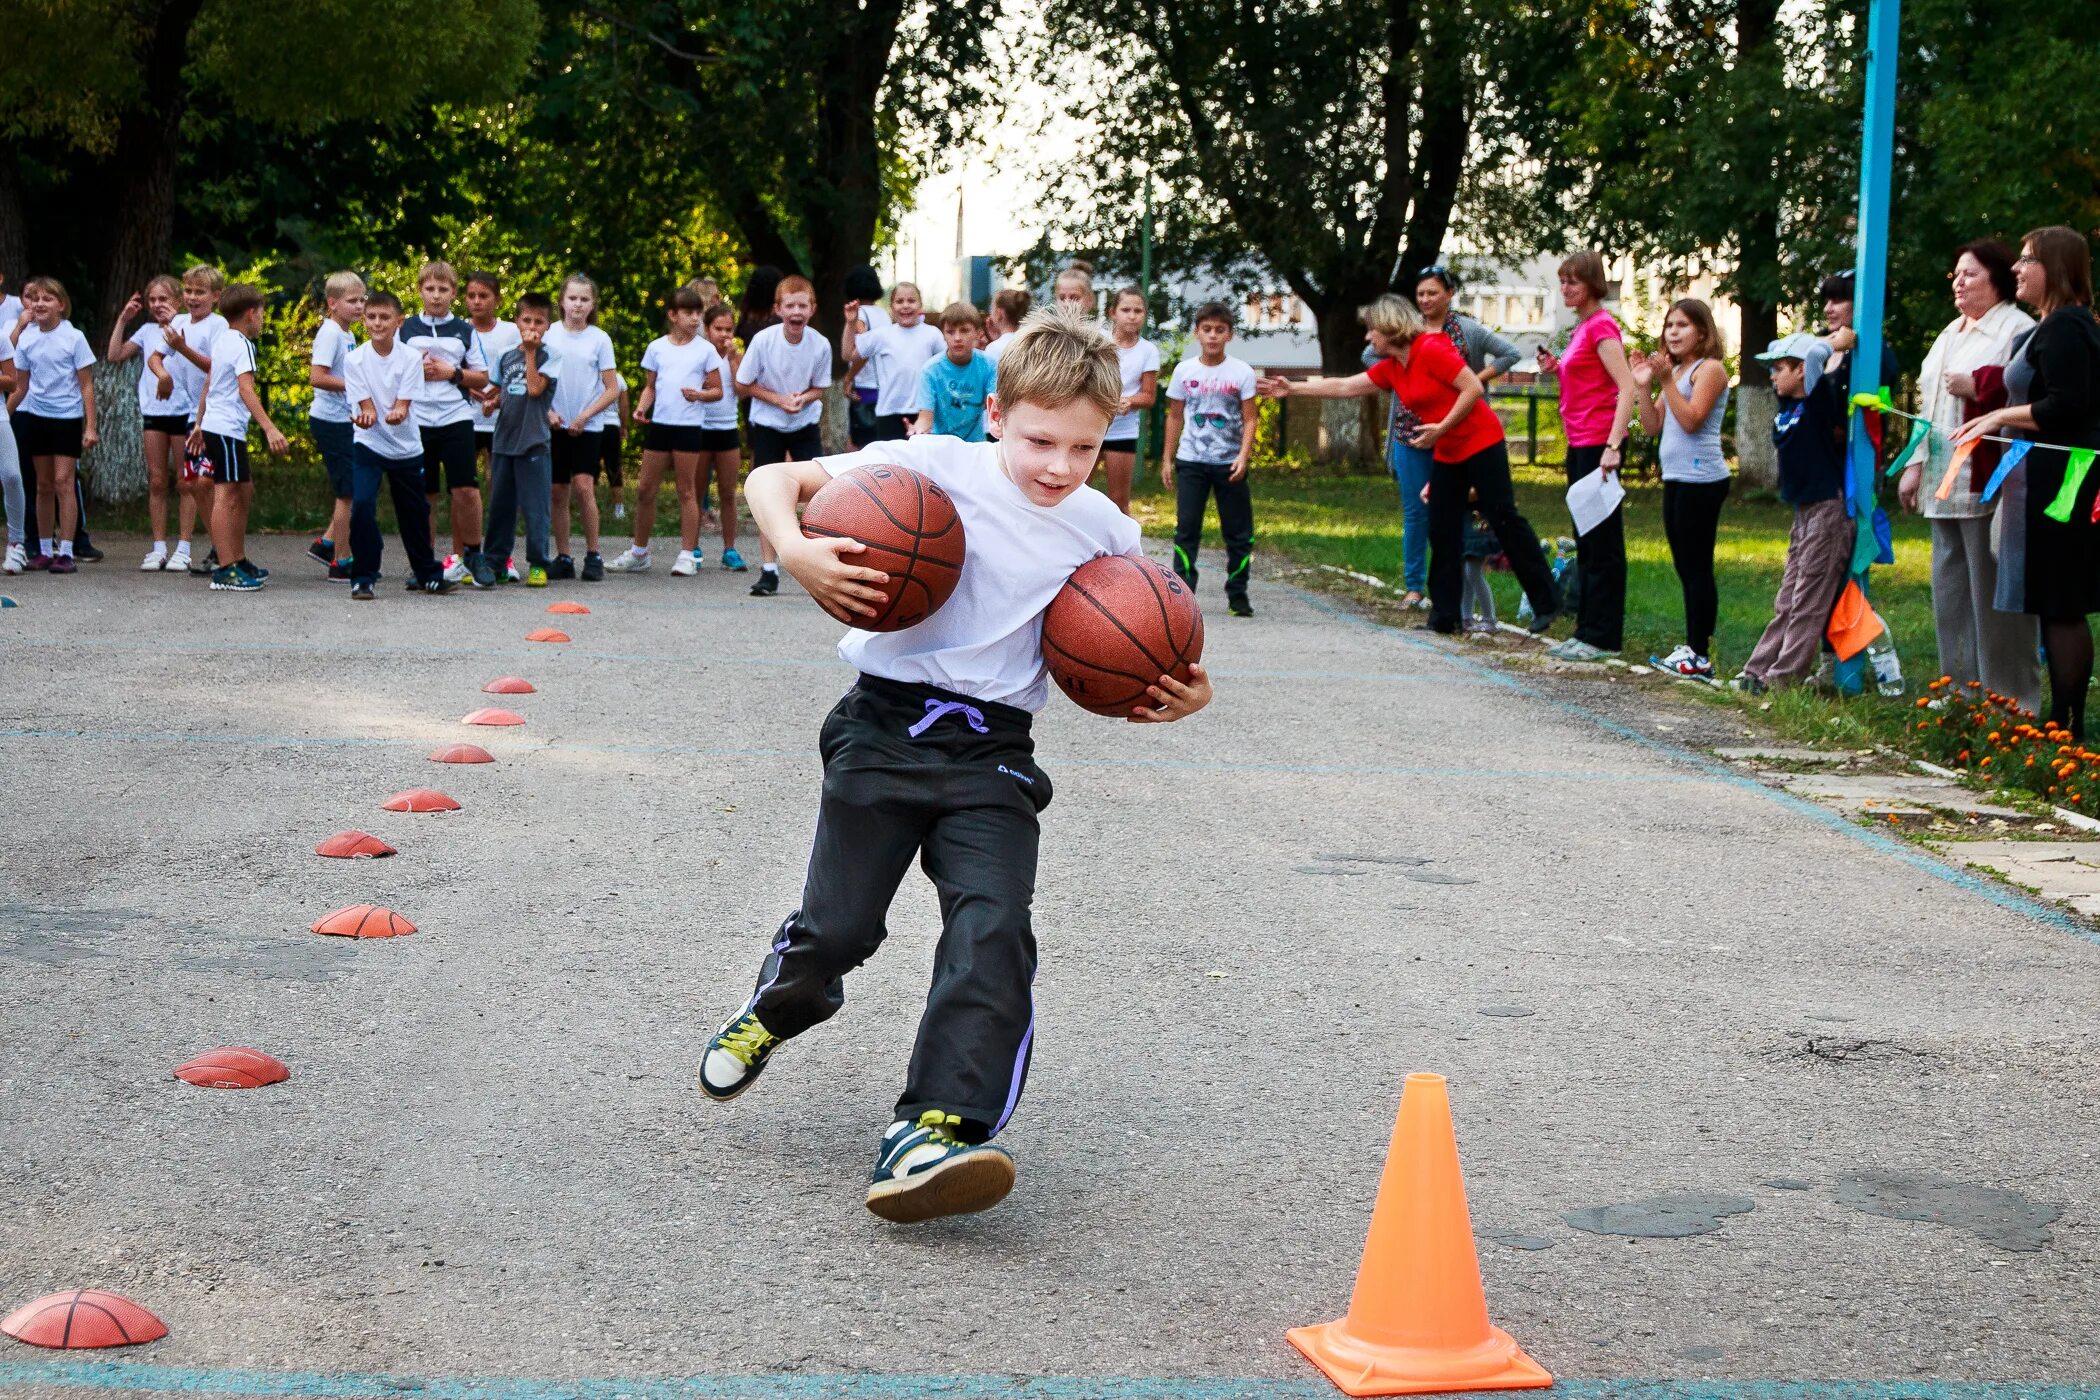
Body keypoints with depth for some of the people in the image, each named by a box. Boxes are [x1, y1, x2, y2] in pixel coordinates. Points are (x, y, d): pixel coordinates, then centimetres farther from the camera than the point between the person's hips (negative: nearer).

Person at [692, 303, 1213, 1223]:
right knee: (838, 927, 2)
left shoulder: (1104, 531, 4)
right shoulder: (937, 469, -8)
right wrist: (797, 552, -28)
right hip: (886, 726, -2)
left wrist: (1176, 694, -4)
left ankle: (932, 1131, -21)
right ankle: (777, 1009, 38)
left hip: (992, 752, 2)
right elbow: (774, 479, -7)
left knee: (993, 932, -17)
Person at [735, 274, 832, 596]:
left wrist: (802, 398, -21)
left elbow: (819, 389, 1)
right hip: (767, 426, -1)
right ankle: (769, 571, 6)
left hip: (806, 425, 1)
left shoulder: (820, 344, -14)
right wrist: (779, 399, -19)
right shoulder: (763, 341, -18)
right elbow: (743, 386, -7)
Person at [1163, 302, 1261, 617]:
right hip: (1191, 461, 1)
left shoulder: (1241, 372, -3)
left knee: (1239, 532, 2)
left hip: (1229, 463, -1)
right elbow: (1175, 417, 9)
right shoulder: (1184, 371, 2)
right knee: (1186, 528, -2)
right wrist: (1167, 459, 7)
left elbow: (1250, 419, -2)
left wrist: (1243, 455, -16)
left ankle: (1237, 596, 12)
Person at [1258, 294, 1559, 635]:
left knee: (1504, 520, -10)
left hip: (1481, 444, -9)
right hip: (1446, 454, 9)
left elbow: (1474, 389, -20)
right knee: (1442, 532, 6)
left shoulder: (1432, 349, -17)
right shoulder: (1391, 368, 8)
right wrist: (1293, 389, 15)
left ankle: (1547, 603, -5)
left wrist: (1441, 428, -21)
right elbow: (1344, 387, 15)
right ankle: (1446, 615, 10)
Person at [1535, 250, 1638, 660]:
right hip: (1579, 444, 10)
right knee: (1587, 543, 13)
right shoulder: (1582, 327, 16)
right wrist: (1558, 369, 7)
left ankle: (1602, 637, -3)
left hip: (1597, 445, -10)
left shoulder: (1601, 326, -12)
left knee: (1602, 543, -6)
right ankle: (1587, 631, 18)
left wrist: (1612, 446, -26)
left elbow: (1627, 388, -20)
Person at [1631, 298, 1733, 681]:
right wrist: (1644, 386, 2)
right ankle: (1691, 647, 16)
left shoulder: (1709, 369, -7)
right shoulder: (1675, 371, 19)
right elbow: (1652, 427, 14)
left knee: (1697, 567, -8)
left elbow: (1691, 420, -18)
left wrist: (1666, 380, -20)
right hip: (1675, 478, 9)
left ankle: (1700, 657, -8)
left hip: (1700, 480, -9)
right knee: (1685, 567, 11)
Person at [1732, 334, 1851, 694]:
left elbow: (1817, 353, -23)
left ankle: (1784, 677, -4)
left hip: (1829, 508, -9)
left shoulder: (1820, 400, -13)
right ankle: (1758, 671, 14)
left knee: (1808, 602, -5)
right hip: (1805, 511, 9)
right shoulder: (1787, 405, 10)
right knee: (1787, 602, 11)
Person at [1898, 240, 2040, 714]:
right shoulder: (1951, 334, 22)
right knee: (1951, 591, 12)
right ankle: (1961, 691, 20)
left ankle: (2009, 700, -3)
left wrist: (1978, 385, -21)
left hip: (1989, 486, -9)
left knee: (1993, 594, -8)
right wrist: (1916, 464, 21)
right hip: (1945, 485, 9)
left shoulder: (2018, 329, -7)